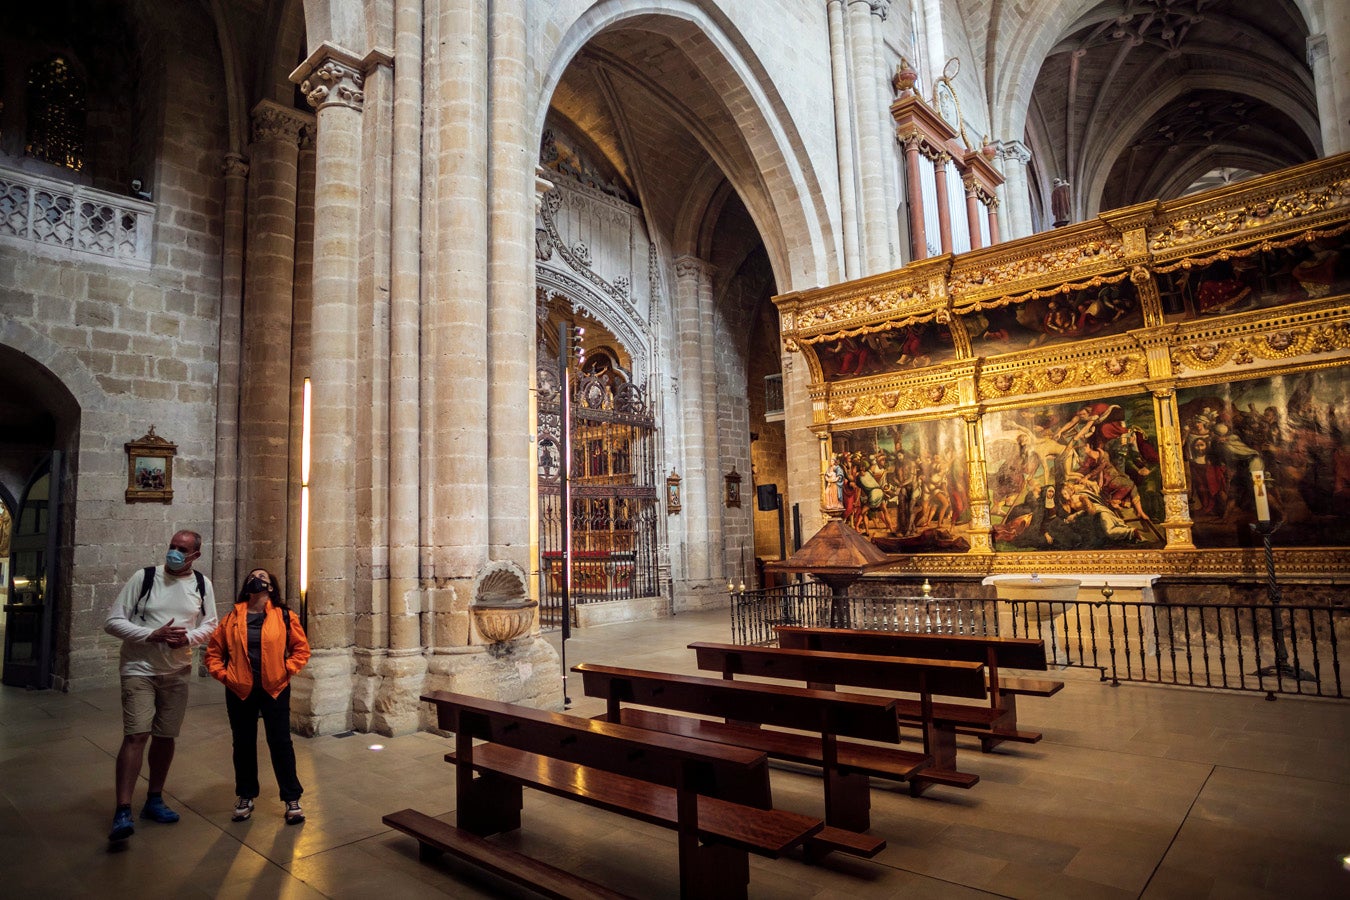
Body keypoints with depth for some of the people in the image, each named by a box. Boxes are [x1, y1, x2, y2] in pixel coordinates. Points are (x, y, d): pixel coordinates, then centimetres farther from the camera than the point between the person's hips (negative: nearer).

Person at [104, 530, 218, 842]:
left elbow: (209, 625, 7)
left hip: (177, 672, 4)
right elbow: (113, 621, -9)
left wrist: (189, 637, -14)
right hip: (139, 669, -4)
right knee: (136, 735, -13)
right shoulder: (144, 577, -9)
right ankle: (122, 812, -9)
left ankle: (154, 800, 27)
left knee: (166, 737, 11)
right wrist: (152, 634, -21)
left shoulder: (202, 584, 1)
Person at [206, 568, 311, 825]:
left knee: (281, 743, 2)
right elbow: (214, 651, 9)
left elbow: (301, 649, 1)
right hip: (240, 690, 2)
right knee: (243, 744, 13)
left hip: (275, 689, -2)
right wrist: (222, 674, -2)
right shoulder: (232, 618, 3)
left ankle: (292, 799, 13)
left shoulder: (284, 617, -3)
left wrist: (286, 670, -8)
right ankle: (245, 797, 31)